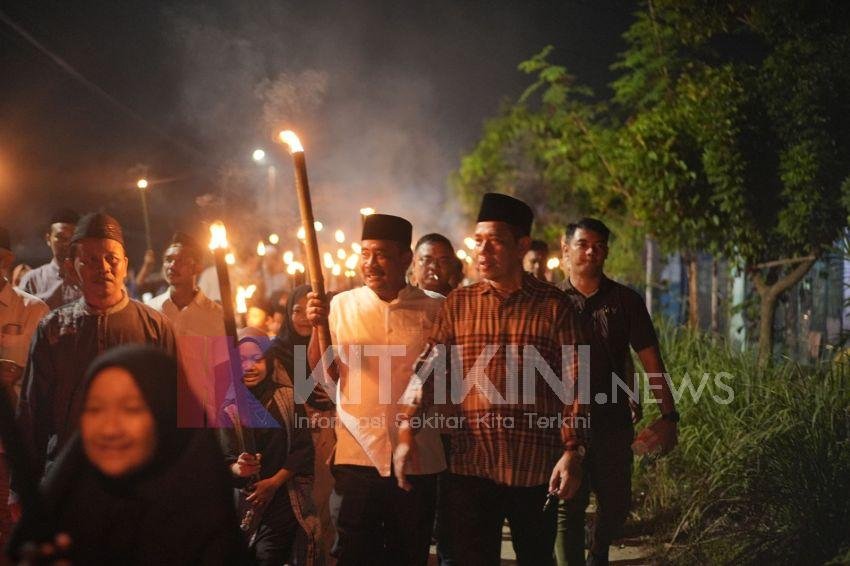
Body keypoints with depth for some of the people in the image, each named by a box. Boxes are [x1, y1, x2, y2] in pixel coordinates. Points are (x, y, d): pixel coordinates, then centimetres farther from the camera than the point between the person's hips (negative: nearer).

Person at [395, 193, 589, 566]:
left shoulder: (553, 306, 2)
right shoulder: (458, 304, 7)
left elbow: (574, 381, -2)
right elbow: (427, 368, -1)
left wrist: (573, 451, -11)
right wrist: (407, 433, -13)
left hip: (536, 467, -1)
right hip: (470, 465, 1)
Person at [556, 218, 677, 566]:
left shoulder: (626, 301, 5)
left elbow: (650, 360, 3)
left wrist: (668, 416, -3)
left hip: (613, 421, 2)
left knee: (616, 504, 11)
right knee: (568, 507, -1)